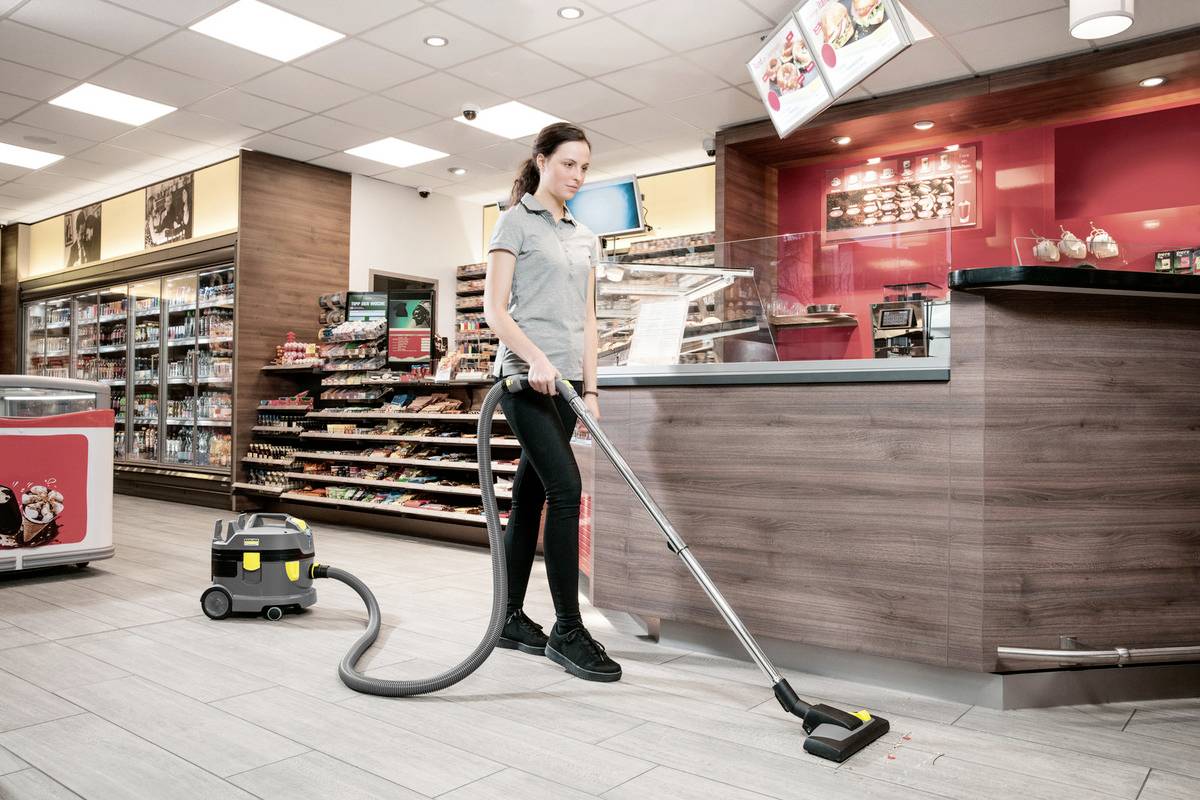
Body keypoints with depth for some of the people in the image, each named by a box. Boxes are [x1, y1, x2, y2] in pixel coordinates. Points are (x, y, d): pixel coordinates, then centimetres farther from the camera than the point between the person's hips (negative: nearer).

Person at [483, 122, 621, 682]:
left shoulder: (584, 238, 19)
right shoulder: (515, 222, -1)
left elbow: (586, 319, 16)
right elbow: (495, 310, -9)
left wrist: (590, 387, 7)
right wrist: (536, 357, -24)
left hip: (565, 381, 7)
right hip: (527, 377, -7)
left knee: (531, 496, 9)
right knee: (565, 488, -15)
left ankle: (512, 620, 18)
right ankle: (567, 631, -8)